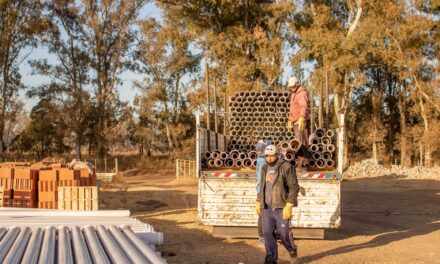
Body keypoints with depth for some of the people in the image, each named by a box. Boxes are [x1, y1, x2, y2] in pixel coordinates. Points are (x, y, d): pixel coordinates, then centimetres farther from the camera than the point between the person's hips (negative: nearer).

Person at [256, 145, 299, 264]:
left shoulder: (286, 167, -10)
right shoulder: (265, 168, 11)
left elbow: (294, 187, -12)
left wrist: (289, 206, -17)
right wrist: (258, 201, 16)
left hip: (281, 207, -6)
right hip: (267, 207, 6)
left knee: (284, 232, -4)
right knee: (268, 233, 4)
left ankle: (292, 251, 24)